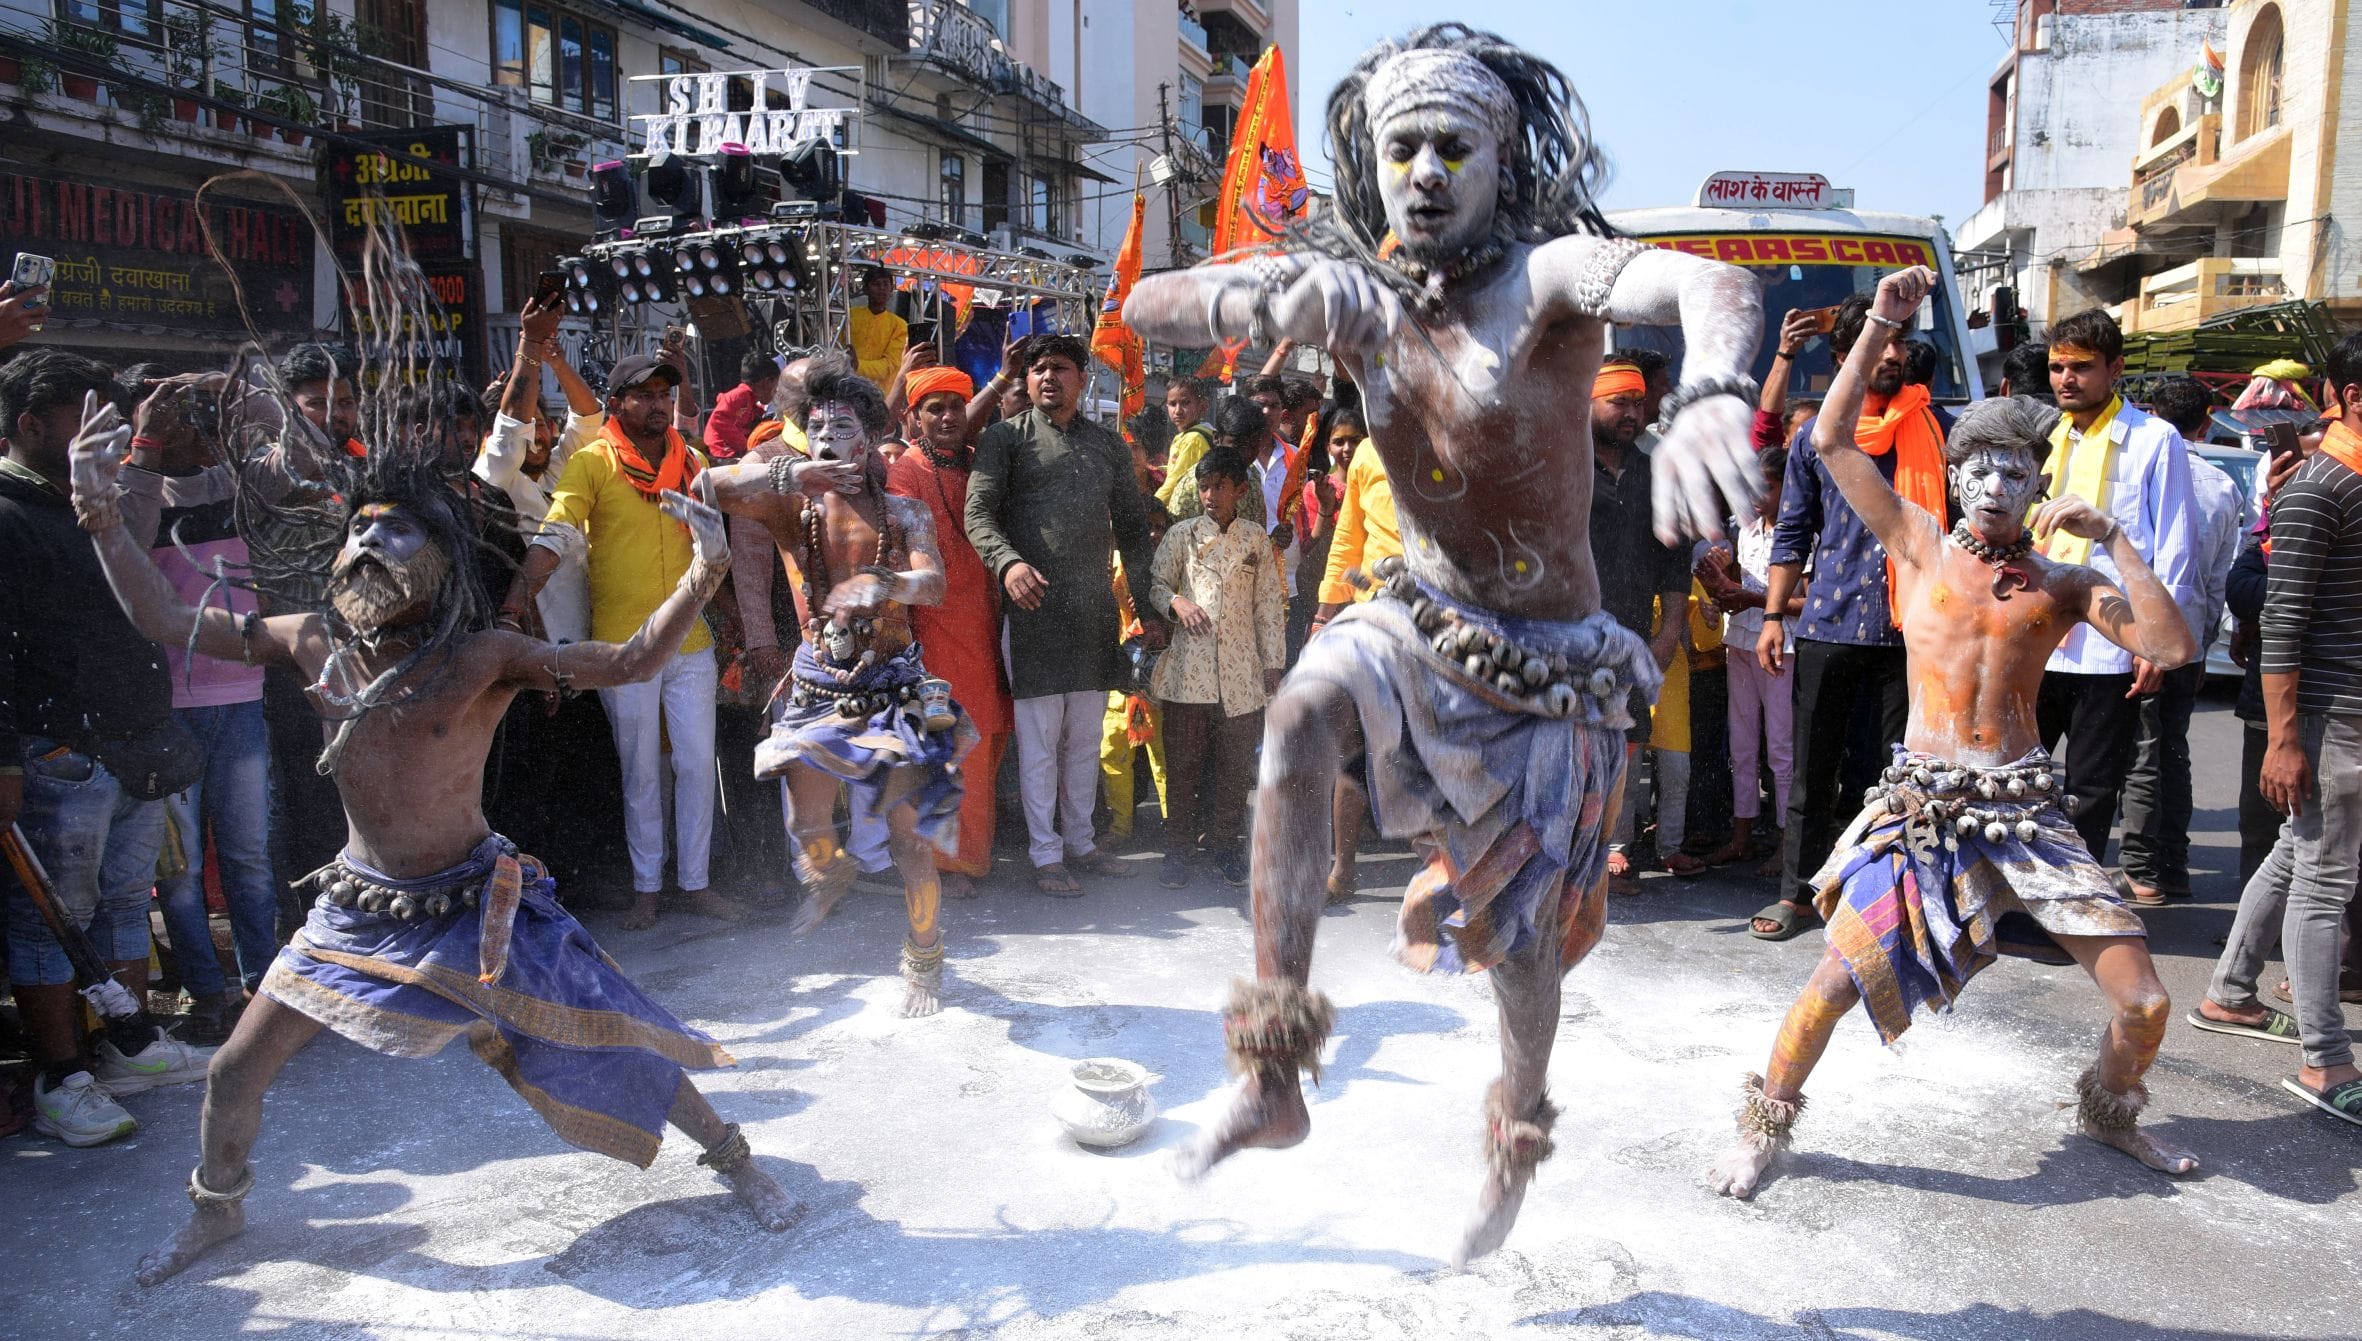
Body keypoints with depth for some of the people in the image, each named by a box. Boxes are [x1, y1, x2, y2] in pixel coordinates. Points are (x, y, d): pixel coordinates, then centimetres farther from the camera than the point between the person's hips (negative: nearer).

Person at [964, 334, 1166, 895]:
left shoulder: (1109, 446, 16)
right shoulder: (1006, 437, 4)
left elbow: (1133, 527, 17)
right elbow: (978, 512, -7)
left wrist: (1148, 607, 11)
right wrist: (1007, 561, -27)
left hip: (1097, 611, 4)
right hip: (1034, 605, -4)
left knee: (1086, 736, 11)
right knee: (1039, 737, -1)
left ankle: (1079, 839, 24)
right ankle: (1045, 854, 8)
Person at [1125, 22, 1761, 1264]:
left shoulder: (1545, 273, -20)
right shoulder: (1356, 293, -6)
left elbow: (1709, 283, -41)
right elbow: (1145, 306, -9)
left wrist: (1710, 393, -65)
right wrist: (1264, 296, -32)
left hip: (1550, 662, -3)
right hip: (1419, 617, 3)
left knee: (1515, 942, 5)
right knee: (1298, 715, -30)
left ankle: (1518, 1128, 41)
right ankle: (1271, 1078, -19)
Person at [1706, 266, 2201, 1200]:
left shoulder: (2064, 585, 8)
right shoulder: (1920, 543, 6)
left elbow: (2172, 647, -5)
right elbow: (1831, 439, 0)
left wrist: (2110, 539, -7)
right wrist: (1880, 328, -3)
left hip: (2026, 808, 2)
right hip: (1922, 801, -2)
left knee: (2144, 1001, 2)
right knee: (1836, 983, -13)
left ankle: (2109, 1111, 35)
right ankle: (1766, 1125, 11)